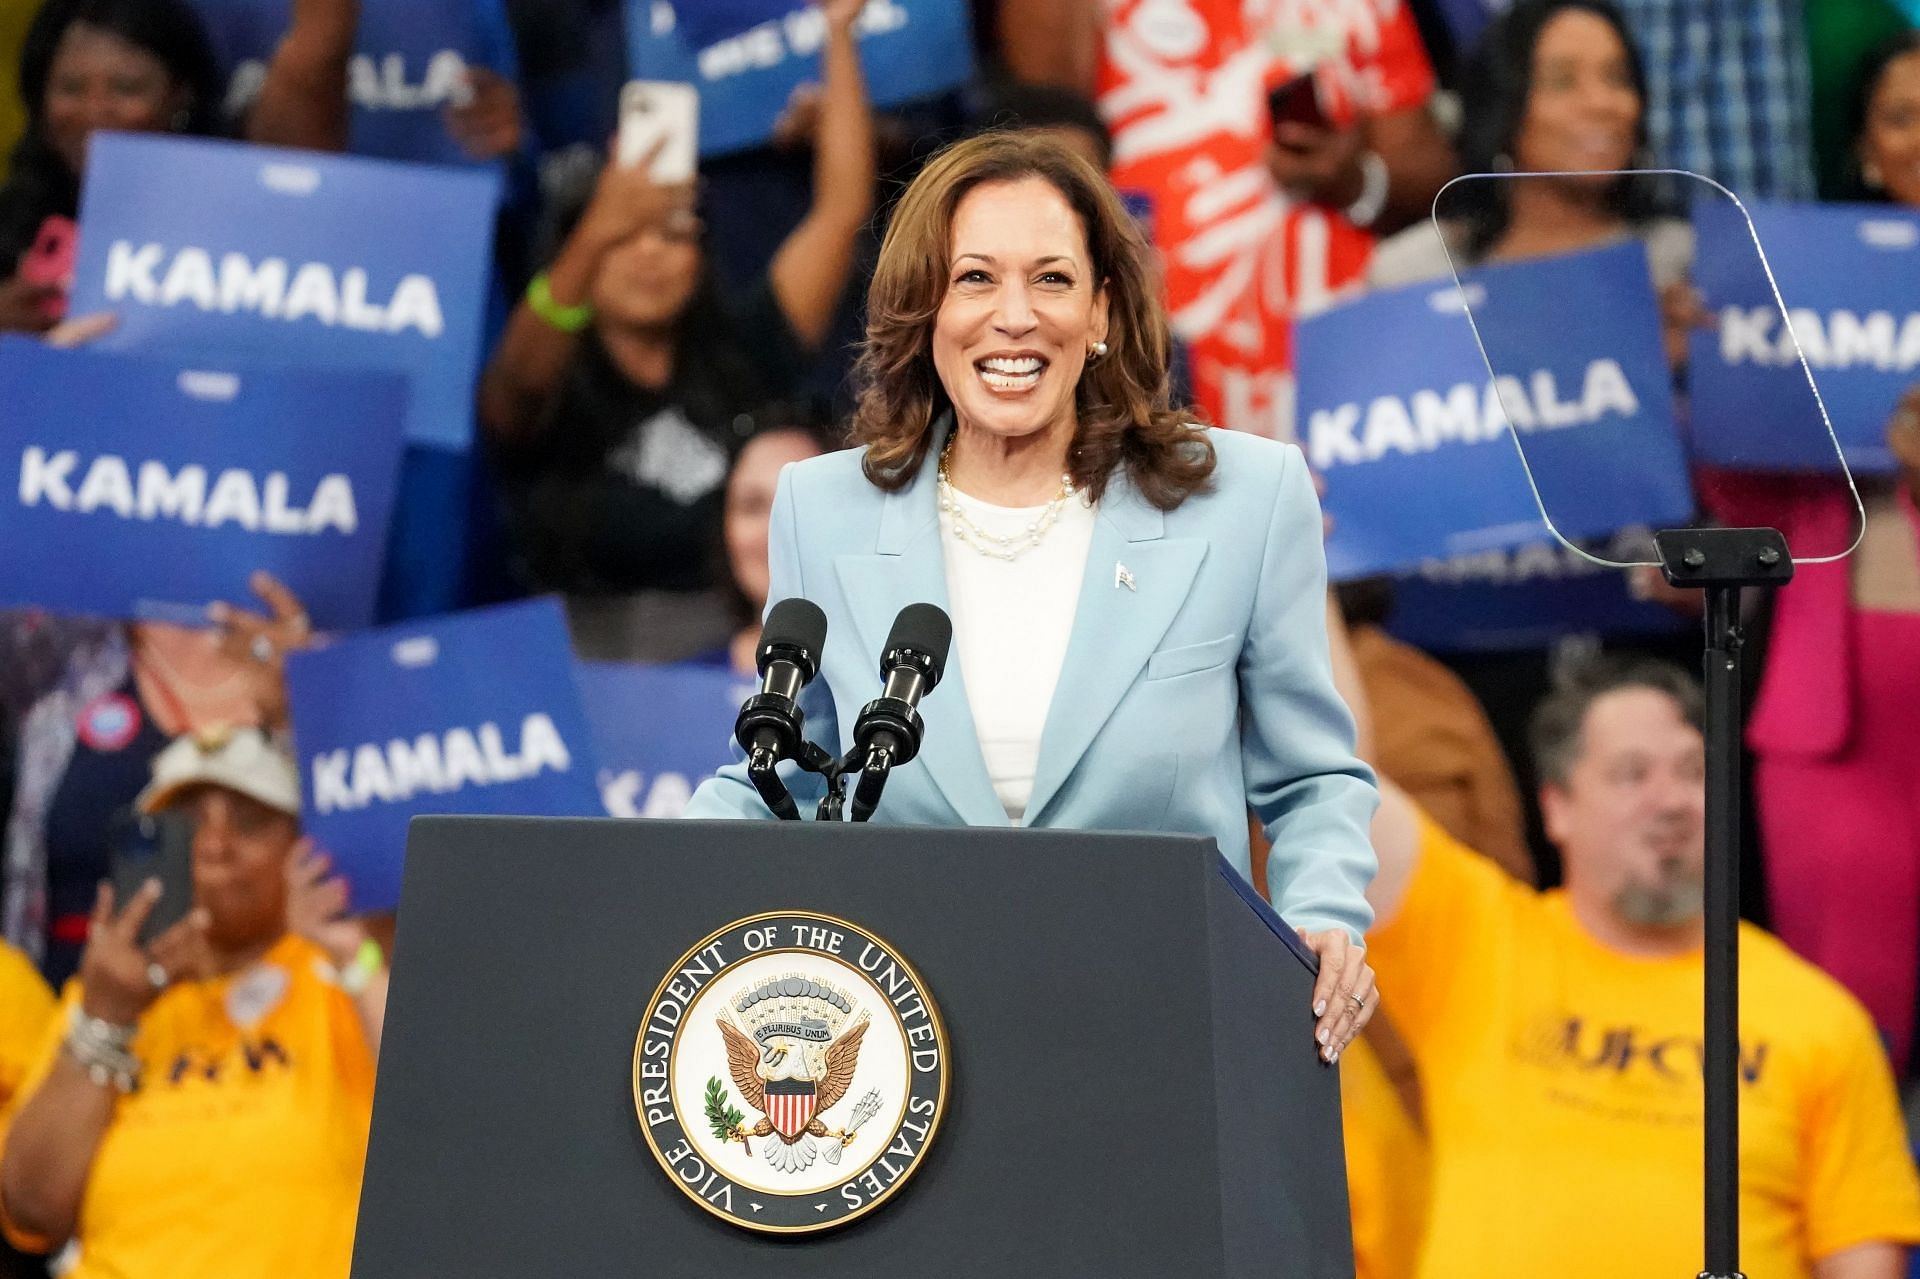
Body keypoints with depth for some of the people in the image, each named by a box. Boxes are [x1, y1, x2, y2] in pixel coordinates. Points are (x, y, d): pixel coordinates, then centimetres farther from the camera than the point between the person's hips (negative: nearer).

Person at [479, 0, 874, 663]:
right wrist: (597, 233, -39)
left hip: (741, 654, 3)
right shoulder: (550, 390, 1)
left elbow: (842, 210, 7)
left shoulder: (740, 359, 9)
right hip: (587, 659, -3)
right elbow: (522, 373, -24)